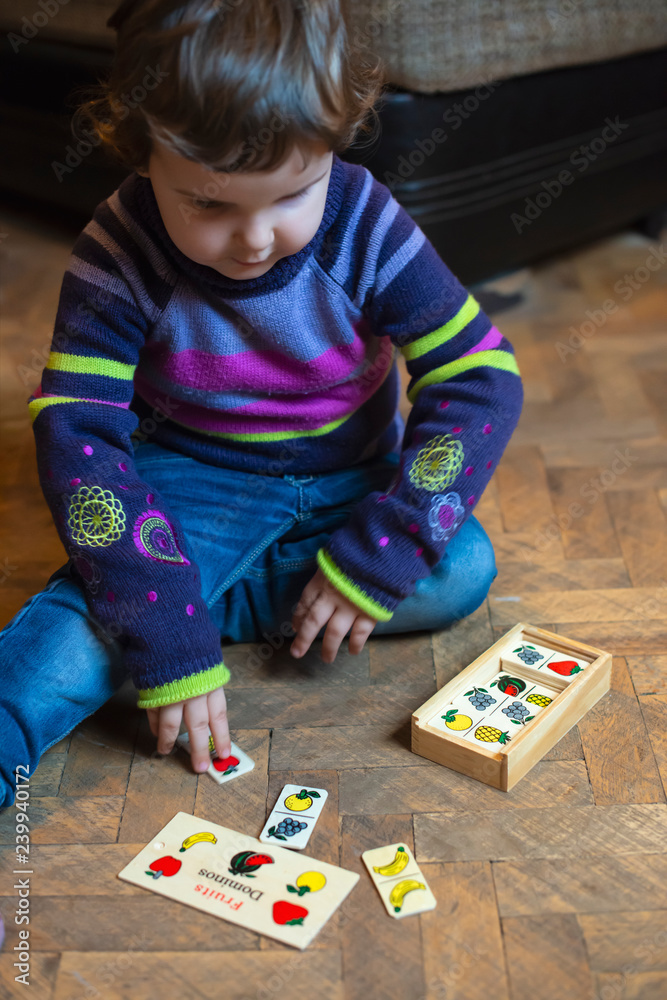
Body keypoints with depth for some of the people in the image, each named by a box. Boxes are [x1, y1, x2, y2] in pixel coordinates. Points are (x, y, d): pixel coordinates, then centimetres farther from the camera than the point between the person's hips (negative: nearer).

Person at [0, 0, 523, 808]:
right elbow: (76, 436, -25)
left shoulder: (365, 225, -18)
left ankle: (212, 597, -16)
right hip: (195, 482, -2)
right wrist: (168, 639, -34)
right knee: (102, 602, -30)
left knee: (461, 572, -22)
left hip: (350, 478, 3)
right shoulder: (122, 255, -21)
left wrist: (373, 559, -25)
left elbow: (481, 378, -18)